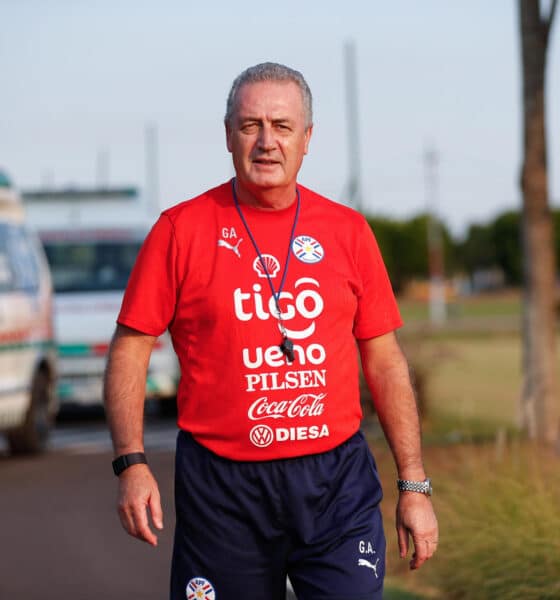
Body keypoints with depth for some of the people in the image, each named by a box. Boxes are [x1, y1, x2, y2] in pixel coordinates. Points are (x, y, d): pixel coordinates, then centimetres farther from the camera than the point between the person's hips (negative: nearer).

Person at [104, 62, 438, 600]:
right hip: (221, 489, -1)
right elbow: (129, 350, 2)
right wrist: (132, 464, -10)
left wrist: (414, 485, 7)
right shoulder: (181, 230, 1)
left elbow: (385, 362, 10)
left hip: (336, 480, 1)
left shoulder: (348, 232, 7)